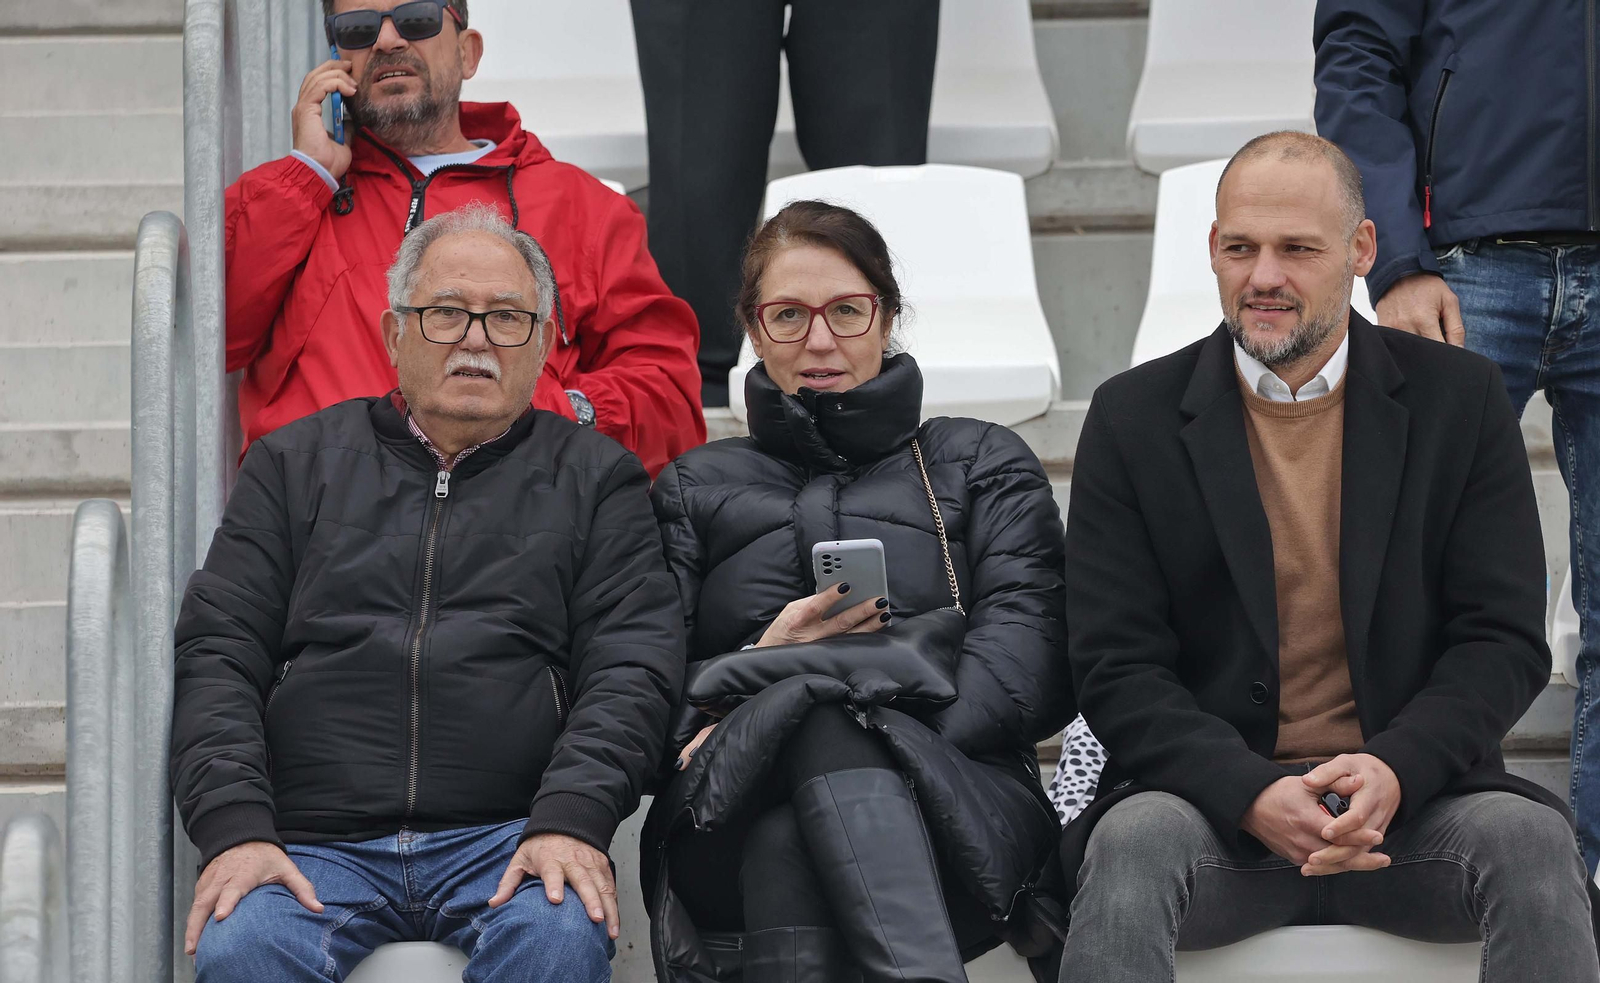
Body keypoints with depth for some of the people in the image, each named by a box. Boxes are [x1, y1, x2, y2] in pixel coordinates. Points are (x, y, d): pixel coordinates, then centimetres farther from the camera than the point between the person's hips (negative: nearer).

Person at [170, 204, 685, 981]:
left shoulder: (594, 477, 17)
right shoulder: (297, 463, 20)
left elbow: (632, 668, 5)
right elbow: (218, 654, 11)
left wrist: (570, 820, -14)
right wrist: (235, 827, -7)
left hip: (509, 835, 0)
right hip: (316, 842, 0)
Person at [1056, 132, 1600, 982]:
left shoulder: (1460, 399, 7)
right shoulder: (1134, 420, 5)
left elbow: (1505, 641, 3)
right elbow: (1116, 666, -1)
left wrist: (1395, 770, -17)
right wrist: (1253, 798, -18)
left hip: (1412, 798, 1)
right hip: (1216, 801, -1)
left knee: (1530, 841, -30)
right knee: (1134, 842, -34)